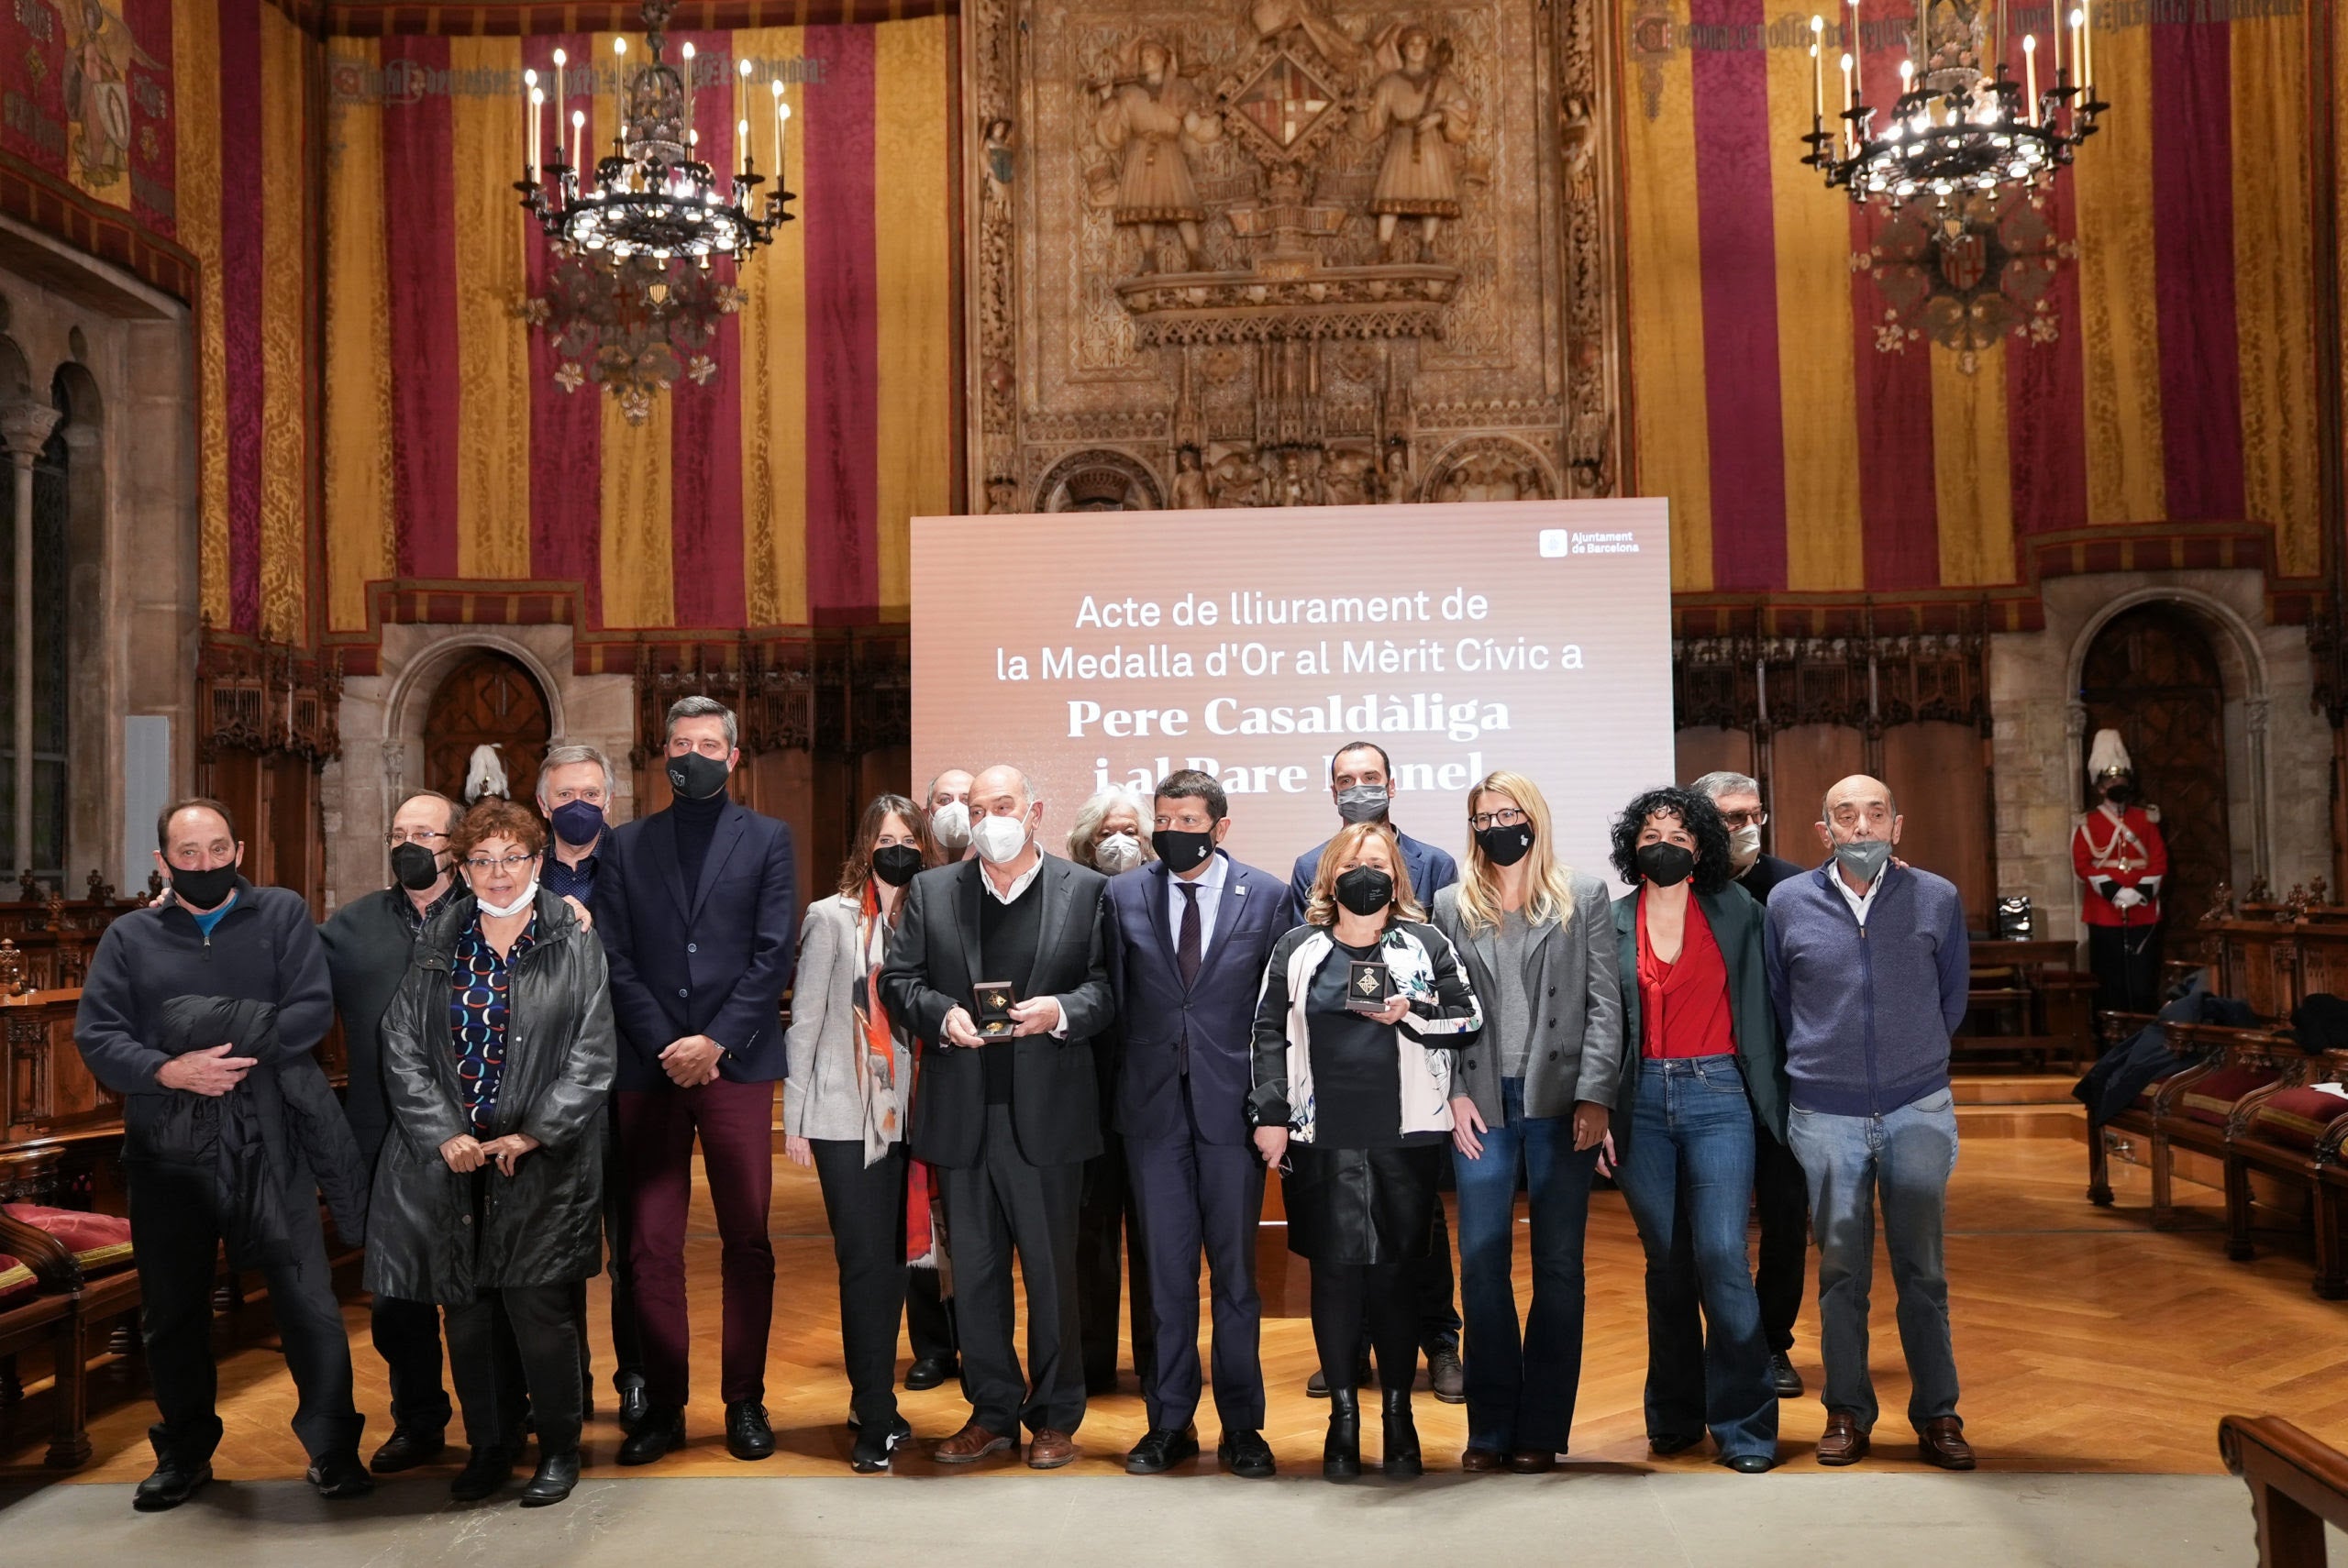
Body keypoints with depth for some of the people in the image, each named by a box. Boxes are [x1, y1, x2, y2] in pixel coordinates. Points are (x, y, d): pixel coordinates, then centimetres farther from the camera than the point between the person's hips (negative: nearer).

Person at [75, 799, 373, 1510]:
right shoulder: (130, 937, 5)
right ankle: (185, 1451, 32)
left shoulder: (282, 914, 1)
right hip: (166, 1158, 3)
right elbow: (95, 1036, -3)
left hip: (269, 1149, -2)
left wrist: (237, 1056, -20)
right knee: (173, 1312, 15)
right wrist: (169, 1072, -20)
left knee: (307, 1304, 0)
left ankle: (332, 1446, 14)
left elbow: (312, 1010, -10)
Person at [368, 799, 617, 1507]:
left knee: (538, 1310, -3)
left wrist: (529, 1136, -12)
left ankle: (558, 1449, 15)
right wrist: (444, 1135, -8)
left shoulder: (575, 945, 1)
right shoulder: (437, 945, 9)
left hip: (542, 1163, -3)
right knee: (467, 1314, 8)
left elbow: (591, 1057, -3)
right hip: (450, 1159, 3)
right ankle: (489, 1447, 24)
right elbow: (403, 1049, 4)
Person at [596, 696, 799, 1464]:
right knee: (651, 1245, 2)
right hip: (649, 1068, 1)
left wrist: (714, 1041, -11)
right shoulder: (625, 846, 11)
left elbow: (773, 955, -1)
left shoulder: (767, 840, 7)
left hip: (737, 1063, -1)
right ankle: (662, 1406, 12)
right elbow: (615, 961, 3)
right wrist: (667, 1045, -8)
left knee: (747, 1240, 3)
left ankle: (745, 1400, 13)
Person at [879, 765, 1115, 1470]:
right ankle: (993, 1411, 25)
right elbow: (897, 980, 7)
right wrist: (941, 1014, -11)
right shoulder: (930, 891, 10)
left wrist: (1061, 1011, -18)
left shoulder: (1086, 890, 3)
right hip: (962, 1113, 3)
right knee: (973, 1269, 10)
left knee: (1052, 1268, 6)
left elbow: (1109, 986, -1)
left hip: (1047, 1113, -2)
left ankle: (1055, 1416, 20)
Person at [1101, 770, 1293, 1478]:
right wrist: (1125, 1079, 1)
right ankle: (1168, 1422, 19)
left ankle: (1241, 1426, 18)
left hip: (1232, 1101, -1)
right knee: (1163, 1268, 7)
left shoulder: (1266, 895, 1)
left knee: (1235, 1266, 6)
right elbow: (1113, 996, 7)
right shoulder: (1123, 895, 5)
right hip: (1153, 1103, 1)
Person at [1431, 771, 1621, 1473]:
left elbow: (1604, 1002, 0)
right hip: (1481, 1104, 1)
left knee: (1558, 1266, 5)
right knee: (1482, 1265, 2)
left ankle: (1542, 1427, 13)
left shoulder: (1583, 897, 5)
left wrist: (1594, 1094, -9)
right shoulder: (1452, 905, 9)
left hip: (1559, 1100, -1)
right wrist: (1453, 1093, -5)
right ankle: (1490, 1427, 11)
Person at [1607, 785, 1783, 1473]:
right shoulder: (1612, 923, 5)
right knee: (1665, 1262, 9)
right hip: (1643, 1102, 2)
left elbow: (1761, 1007, 5)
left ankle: (1743, 1422, 3)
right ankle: (1674, 1416, 22)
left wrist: (1769, 1101, 1)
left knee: (1721, 1256, -10)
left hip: (1717, 1097, -1)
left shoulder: (1736, 912, 4)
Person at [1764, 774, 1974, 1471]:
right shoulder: (1788, 903, -1)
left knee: (1923, 1270, 6)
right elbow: (1775, 1002, 12)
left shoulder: (1937, 898, 0)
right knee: (1840, 1270, 7)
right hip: (1825, 1115, 0)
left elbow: (1953, 995, 14)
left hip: (1918, 1109, 0)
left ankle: (1937, 1416, 18)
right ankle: (1847, 1414, 18)